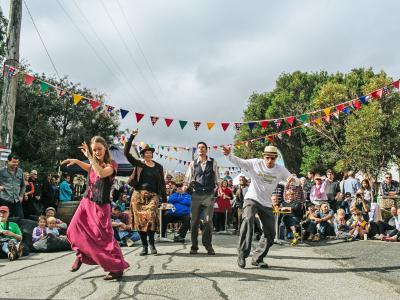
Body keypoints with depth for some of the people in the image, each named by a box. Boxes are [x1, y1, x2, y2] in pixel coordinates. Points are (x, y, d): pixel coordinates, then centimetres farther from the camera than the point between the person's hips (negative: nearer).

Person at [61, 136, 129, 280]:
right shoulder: (94, 164, 7)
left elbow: (102, 173, -32)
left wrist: (89, 158, -24)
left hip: (100, 206, -6)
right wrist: (76, 161, 20)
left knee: (104, 236, -9)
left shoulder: (111, 164, -10)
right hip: (86, 202, 6)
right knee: (75, 230, 4)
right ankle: (81, 254, 31)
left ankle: (117, 268, -1)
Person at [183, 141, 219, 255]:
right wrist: (185, 185, -12)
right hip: (196, 194, 1)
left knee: (208, 221, -3)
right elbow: (188, 177, 6)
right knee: (194, 221, 3)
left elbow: (217, 178, 9)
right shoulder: (193, 163, 9)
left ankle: (208, 245, 11)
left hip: (209, 195, -1)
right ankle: (194, 246, 12)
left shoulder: (212, 162, 7)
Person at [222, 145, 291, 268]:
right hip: (251, 199, -4)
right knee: (248, 220, -32)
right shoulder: (255, 163, -7)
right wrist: (229, 154, -34)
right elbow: (238, 162, -14)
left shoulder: (280, 170, -1)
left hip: (267, 204, 4)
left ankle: (257, 258, 21)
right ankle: (242, 255, -26)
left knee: (270, 233, 3)